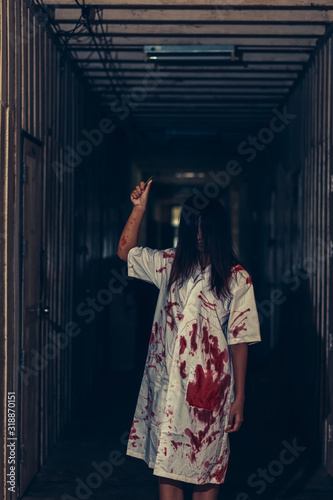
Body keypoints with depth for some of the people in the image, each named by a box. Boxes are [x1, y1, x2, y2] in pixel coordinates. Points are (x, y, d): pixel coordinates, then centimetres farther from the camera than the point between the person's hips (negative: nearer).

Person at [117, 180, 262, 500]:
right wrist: (139, 208, 5)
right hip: (166, 383, 3)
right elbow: (125, 252, 16)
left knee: (207, 470, 7)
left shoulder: (236, 278, -4)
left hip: (209, 387, -3)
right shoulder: (171, 264, 8)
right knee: (166, 465, 6)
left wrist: (239, 397, -6)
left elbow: (239, 340, -5)